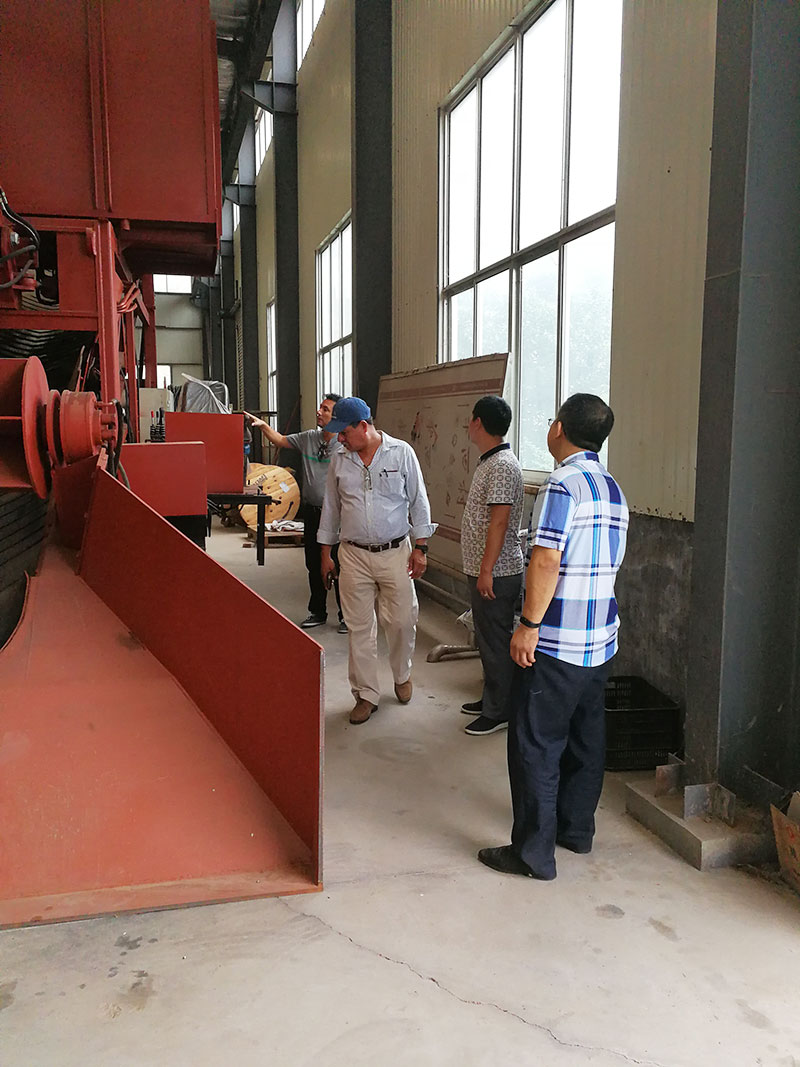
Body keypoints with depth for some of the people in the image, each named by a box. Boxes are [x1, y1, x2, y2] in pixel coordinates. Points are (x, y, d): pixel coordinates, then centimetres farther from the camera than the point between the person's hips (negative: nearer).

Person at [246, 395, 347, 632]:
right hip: (312, 512, 6)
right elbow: (281, 441, 17)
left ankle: (346, 615, 15)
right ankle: (318, 613, 29)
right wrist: (263, 426, 1)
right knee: (314, 566, 15)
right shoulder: (308, 438, 7)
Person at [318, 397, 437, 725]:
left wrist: (420, 547, -3)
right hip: (354, 554, 2)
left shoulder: (401, 452, -4)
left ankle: (402, 676, 31)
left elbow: (418, 502, 0)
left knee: (402, 620, 2)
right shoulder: (339, 460, 3)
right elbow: (331, 507, 12)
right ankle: (366, 694, 16)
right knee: (360, 627, 4)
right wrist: (326, 552, 11)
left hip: (396, 552, -2)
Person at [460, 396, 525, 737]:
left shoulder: (502, 466, -19)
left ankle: (499, 712, 9)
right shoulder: (490, 461, 13)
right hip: (484, 569, 10)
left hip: (496, 572, -10)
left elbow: (499, 522, -24)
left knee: (496, 642, -1)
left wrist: (486, 570, -24)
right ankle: (491, 698, 31)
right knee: (487, 638, 19)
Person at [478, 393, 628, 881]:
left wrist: (529, 626, -18)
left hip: (557, 640, -9)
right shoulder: (614, 489, 11)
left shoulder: (563, 485, -16)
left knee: (536, 746, 0)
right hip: (602, 639, 9)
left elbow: (546, 561, -22)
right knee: (586, 737, 18)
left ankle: (534, 852, 8)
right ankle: (576, 828, 31)